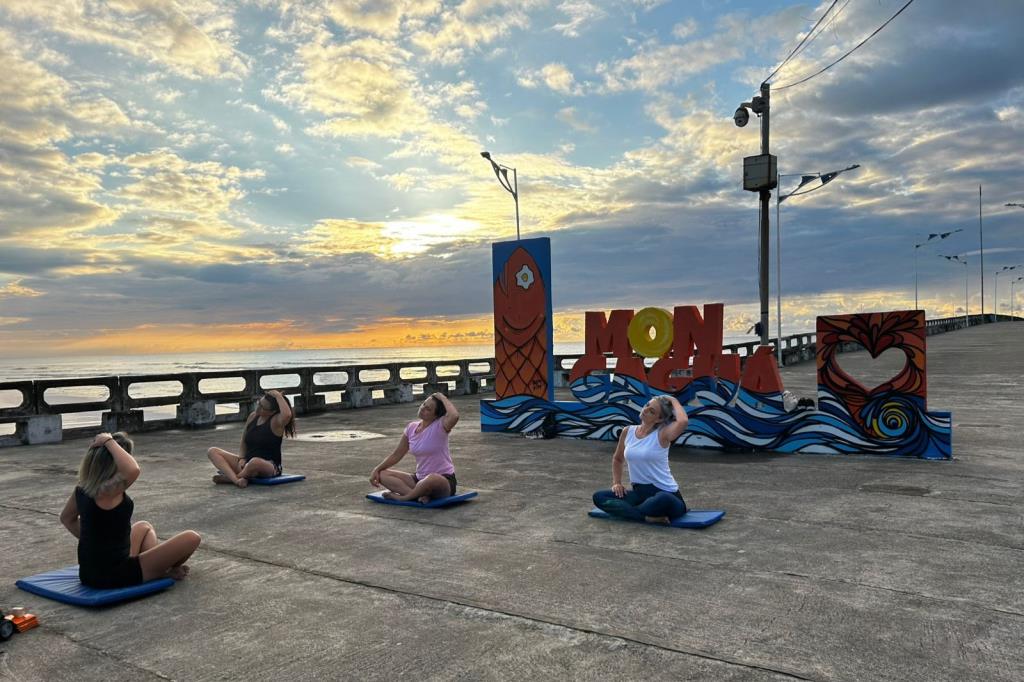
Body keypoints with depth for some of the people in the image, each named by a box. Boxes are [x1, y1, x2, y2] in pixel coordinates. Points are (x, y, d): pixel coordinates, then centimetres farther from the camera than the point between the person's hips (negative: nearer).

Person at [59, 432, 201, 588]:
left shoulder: (83, 488, -2)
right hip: (114, 577, -9)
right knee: (191, 538, -1)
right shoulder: (109, 489, -27)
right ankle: (162, 572, 23)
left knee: (144, 527, 33)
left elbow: (67, 518, 16)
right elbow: (133, 470, -48)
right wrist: (109, 442, -34)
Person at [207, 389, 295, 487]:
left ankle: (229, 477, -12)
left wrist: (278, 396, -25)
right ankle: (236, 480, -29)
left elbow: (287, 414, -38)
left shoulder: (276, 422, -12)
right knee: (212, 451, -6)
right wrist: (242, 458, -4)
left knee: (255, 462, -43)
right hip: (248, 462, 7)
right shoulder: (253, 417, 7)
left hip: (270, 467, -7)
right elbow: (243, 443, 15)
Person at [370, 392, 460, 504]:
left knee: (432, 479, -42)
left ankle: (403, 496, -14)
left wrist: (443, 398, -22)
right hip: (420, 479, 7)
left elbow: (454, 416, -38)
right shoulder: (411, 428, 4)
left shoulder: (440, 426, -13)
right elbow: (396, 455, 12)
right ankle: (420, 494, -23)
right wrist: (377, 469, 1)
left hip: (444, 481, -7)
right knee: (382, 474, -6)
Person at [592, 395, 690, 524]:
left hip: (666, 495, -5)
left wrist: (674, 401, -17)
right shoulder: (628, 432, 4)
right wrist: (616, 482, 8)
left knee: (663, 500, -41)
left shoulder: (662, 434, -12)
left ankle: (625, 511, -13)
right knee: (599, 497, -12)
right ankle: (648, 516, -22)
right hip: (640, 492, 5)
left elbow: (683, 422, -35)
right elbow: (617, 459, 22)